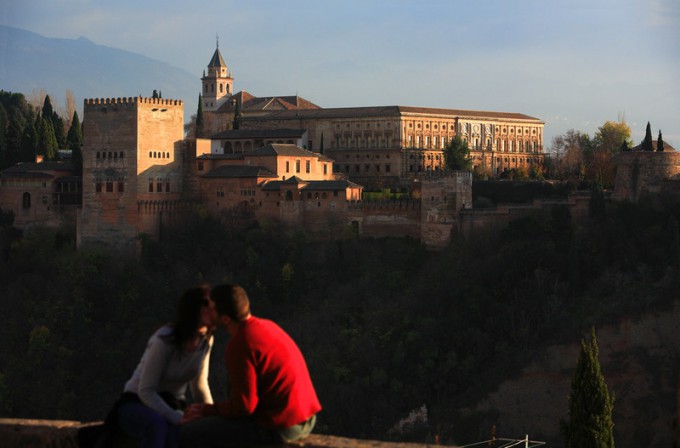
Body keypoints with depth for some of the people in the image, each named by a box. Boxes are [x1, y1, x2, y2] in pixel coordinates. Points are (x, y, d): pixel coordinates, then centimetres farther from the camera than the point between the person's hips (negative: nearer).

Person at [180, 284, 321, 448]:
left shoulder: (240, 345, -19)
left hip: (278, 427, -9)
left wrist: (208, 410, -1)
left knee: (190, 434, -2)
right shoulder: (266, 326, 9)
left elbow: (243, 405, -17)